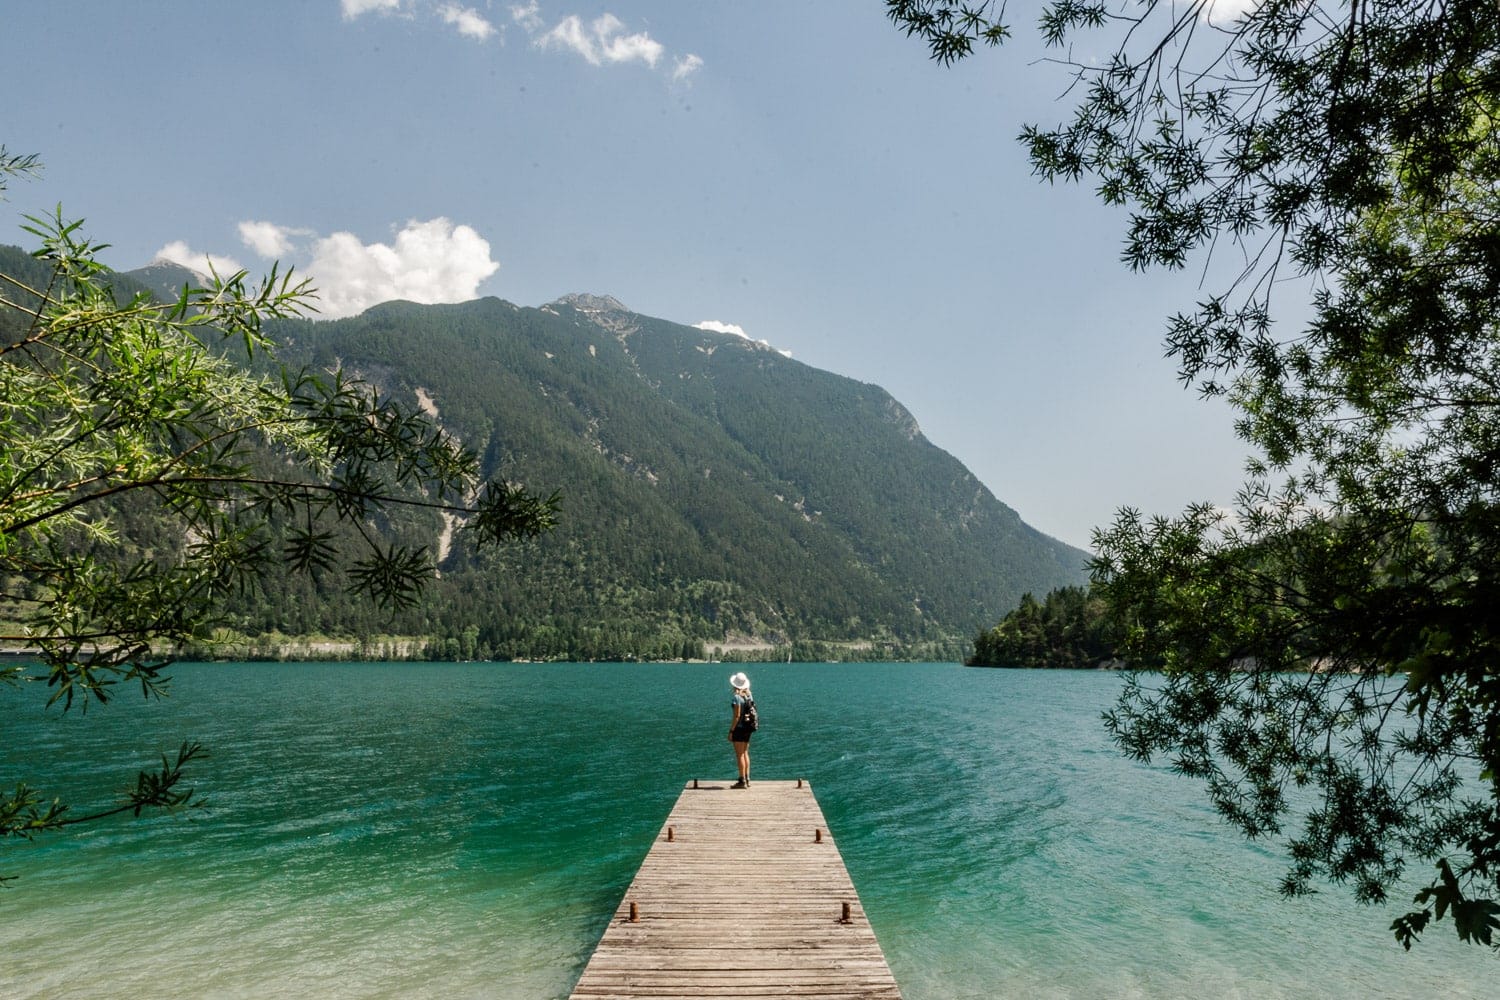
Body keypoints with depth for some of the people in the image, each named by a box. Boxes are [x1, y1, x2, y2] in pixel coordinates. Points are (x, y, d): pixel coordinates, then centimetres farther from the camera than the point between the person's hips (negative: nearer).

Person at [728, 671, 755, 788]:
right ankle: (747, 779, 19)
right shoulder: (749, 695, 6)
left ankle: (742, 781, 0)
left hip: (739, 727, -8)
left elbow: (737, 715, -19)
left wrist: (731, 731, -15)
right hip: (748, 728, 8)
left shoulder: (737, 697, -17)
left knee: (739, 755, -2)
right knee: (745, 753, 15)